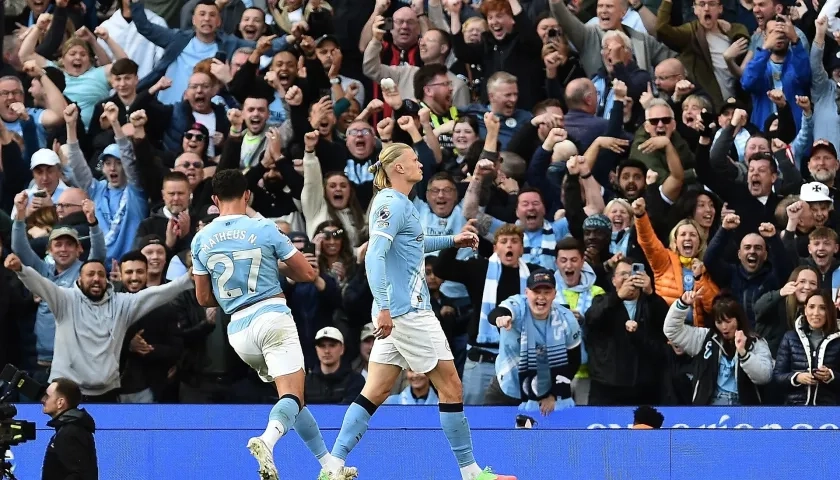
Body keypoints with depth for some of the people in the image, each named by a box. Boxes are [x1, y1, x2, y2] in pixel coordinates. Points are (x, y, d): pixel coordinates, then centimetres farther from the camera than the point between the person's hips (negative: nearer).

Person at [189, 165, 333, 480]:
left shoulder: (201, 240, 8)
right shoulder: (263, 228, -2)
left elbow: (203, 298, 15)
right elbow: (306, 273, 4)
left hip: (237, 328, 5)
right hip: (272, 315, -5)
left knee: (290, 395, 18)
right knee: (292, 395, -14)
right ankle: (267, 440, -45)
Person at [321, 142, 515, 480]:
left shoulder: (397, 203, 17)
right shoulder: (392, 204, -13)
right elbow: (374, 256, -23)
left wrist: (451, 240, 34)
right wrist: (383, 307, -29)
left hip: (398, 312, 10)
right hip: (408, 312, -10)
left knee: (375, 392, 6)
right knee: (450, 386, -1)